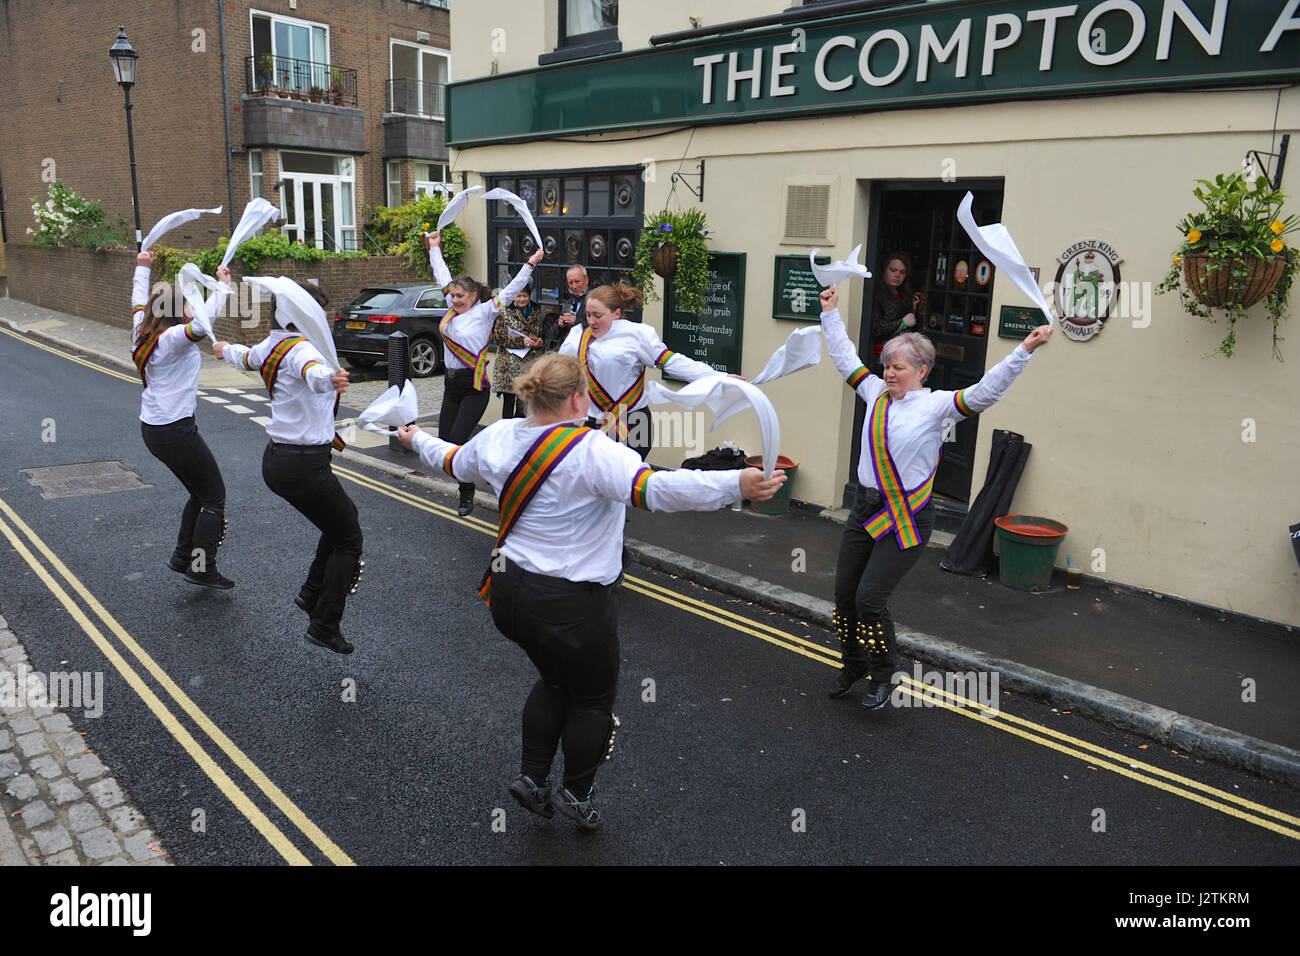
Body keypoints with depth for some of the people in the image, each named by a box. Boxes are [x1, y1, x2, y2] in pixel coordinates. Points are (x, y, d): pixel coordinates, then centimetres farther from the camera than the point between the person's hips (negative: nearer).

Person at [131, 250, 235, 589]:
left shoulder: (143, 333, 8)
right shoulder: (172, 339, -19)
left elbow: (139, 303, 27)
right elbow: (202, 325, -38)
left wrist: (142, 269, 40)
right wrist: (223, 286, -29)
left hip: (152, 428, 10)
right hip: (175, 431, -10)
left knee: (200, 494, 21)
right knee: (214, 497, 1)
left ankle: (182, 555, 26)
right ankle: (202, 569, 3)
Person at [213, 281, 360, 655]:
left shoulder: (273, 345, 8)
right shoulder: (300, 349, -19)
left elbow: (247, 357, 32)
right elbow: (312, 372, -46)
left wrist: (225, 349, 56)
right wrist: (329, 379, -69)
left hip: (277, 459, 9)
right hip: (304, 465, -9)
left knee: (343, 517, 24)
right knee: (349, 538, 3)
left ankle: (312, 593, 30)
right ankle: (324, 626, 7)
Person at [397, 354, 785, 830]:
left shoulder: (499, 437, 1)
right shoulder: (592, 452, -22)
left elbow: (453, 461, 21)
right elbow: (654, 488, -36)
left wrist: (417, 440, 43)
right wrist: (737, 484, -42)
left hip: (510, 591, 7)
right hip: (571, 604, -7)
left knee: (555, 681, 30)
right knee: (593, 697, 18)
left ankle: (532, 777, 32)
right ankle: (576, 795, 33)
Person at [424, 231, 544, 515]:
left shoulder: (484, 312, -6)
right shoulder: (453, 310, 10)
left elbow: (510, 290, -10)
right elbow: (443, 277, 22)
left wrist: (531, 263, -15)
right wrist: (434, 248, 31)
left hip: (475, 387, -7)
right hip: (451, 384, 7)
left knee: (457, 440, -12)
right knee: (445, 442, 3)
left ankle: (467, 496, 3)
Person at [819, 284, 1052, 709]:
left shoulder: (935, 405, -8)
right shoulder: (877, 394, 7)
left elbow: (985, 392, -18)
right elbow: (846, 359, 19)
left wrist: (1024, 351, -26)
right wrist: (831, 313, 25)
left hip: (906, 519, -6)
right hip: (865, 508, 6)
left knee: (870, 599, -9)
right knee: (844, 594, 9)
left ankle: (882, 677, 16)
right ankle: (854, 666, 33)